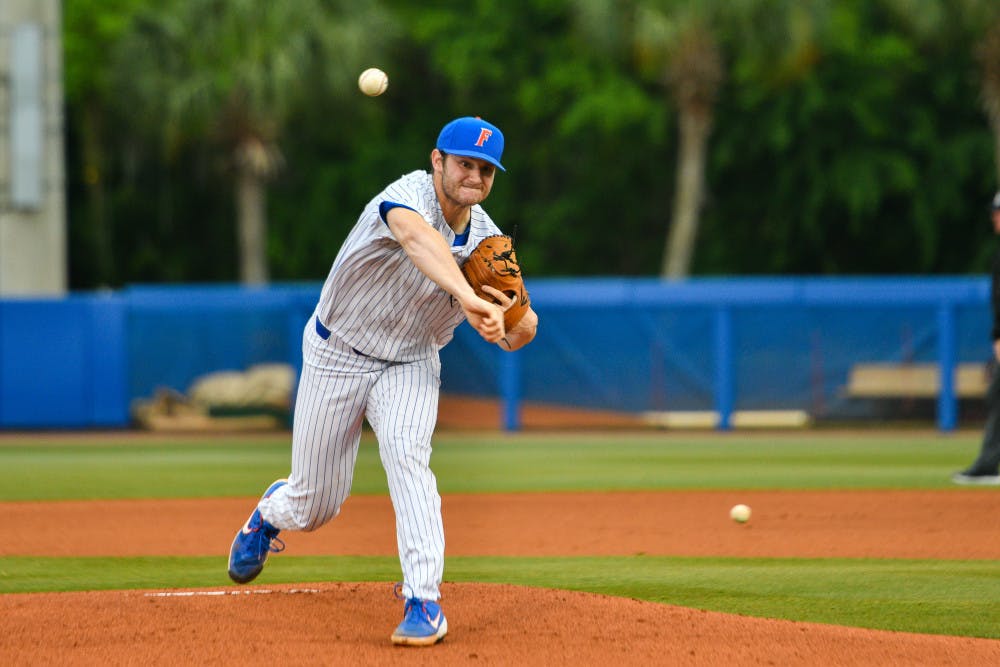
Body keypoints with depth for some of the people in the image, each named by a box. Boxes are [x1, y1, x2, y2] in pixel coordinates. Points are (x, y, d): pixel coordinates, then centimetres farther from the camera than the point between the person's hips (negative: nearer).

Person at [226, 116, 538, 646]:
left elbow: (514, 337, -8)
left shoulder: (486, 238, -9)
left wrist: (518, 320, -33)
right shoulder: (410, 194, -27)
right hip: (336, 357, -3)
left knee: (406, 453, -28)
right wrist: (467, 297, -69)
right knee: (314, 506, 6)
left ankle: (424, 602, -27)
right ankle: (270, 513, 45)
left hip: (410, 364, 3)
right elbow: (418, 238, -52)